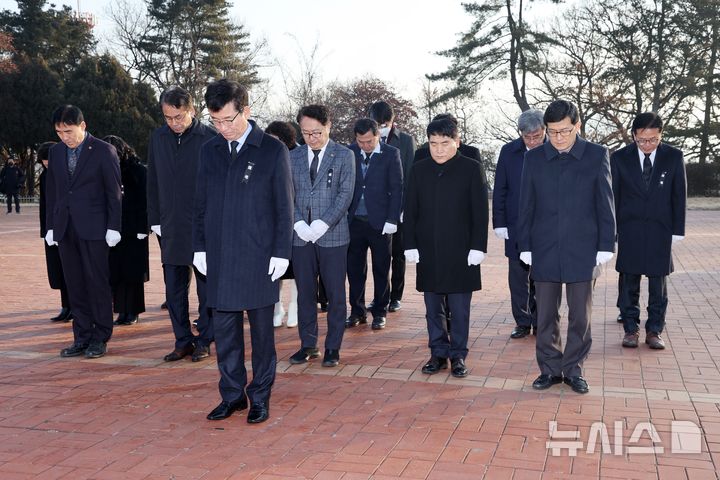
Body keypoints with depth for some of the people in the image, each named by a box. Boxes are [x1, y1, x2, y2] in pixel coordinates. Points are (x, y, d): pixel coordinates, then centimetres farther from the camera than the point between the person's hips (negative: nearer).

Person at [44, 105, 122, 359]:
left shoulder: (104, 151, -3)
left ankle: (100, 338, 9)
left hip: (93, 228, -5)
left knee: (97, 283, -1)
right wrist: (50, 226, 10)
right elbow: (51, 191, 15)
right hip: (65, 229, 5)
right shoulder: (56, 151, 12)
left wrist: (113, 227, -8)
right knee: (75, 285, 7)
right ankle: (82, 337, 15)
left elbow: (114, 192, -4)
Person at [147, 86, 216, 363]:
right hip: (171, 228, 5)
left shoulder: (210, 138, -8)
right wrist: (155, 220, 8)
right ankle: (183, 341, 20)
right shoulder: (158, 138, 6)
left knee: (206, 287, 6)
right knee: (174, 289, 9)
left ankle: (204, 340, 18)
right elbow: (153, 182, 12)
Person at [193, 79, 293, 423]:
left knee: (261, 330, 6)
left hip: (259, 258, -4)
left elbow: (284, 206, -3)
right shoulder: (209, 150, 9)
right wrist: (199, 247, 8)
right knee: (224, 330, 9)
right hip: (219, 257, 4)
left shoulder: (273, 150, -4)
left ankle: (260, 397, 19)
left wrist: (281, 252, -7)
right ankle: (232, 395, 22)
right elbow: (201, 203, 13)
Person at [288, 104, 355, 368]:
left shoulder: (344, 155, 1)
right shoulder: (293, 157, 10)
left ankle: (333, 347, 14)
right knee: (305, 292, 9)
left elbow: (346, 193, -6)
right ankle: (308, 344, 20)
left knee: (335, 294, 3)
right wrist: (299, 223, -9)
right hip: (300, 235, 3)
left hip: (332, 235, -3)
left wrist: (322, 223, -15)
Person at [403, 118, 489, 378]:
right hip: (428, 251, 3)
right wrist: (410, 245, 2)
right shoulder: (419, 170, 8)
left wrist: (478, 247, -8)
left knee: (460, 308, 4)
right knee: (433, 307, 9)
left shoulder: (472, 169, -1)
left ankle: (458, 355, 16)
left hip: (461, 252, -3)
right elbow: (410, 210, 9)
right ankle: (438, 353, 19)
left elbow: (480, 211, -3)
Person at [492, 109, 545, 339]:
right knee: (518, 278, 6)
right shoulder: (509, 152, 1)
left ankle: (540, 323, 20)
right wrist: (499, 223, -2)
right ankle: (522, 322, 17)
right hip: (516, 226, 1)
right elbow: (499, 190, 3)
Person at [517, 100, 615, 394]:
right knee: (546, 315, 8)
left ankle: (573, 369, 21)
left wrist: (605, 247, -4)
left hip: (582, 251, -1)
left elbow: (605, 206, 0)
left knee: (580, 316, 7)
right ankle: (550, 369, 20)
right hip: (544, 251, 1)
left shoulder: (597, 156, 0)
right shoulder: (534, 158, 3)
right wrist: (525, 247, 1)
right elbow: (526, 206, 5)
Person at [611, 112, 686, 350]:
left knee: (658, 283, 5)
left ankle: (654, 330, 16)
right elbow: (613, 196, 3)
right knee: (629, 282, 3)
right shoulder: (620, 158, -1)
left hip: (660, 231, 0)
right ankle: (630, 328, 15)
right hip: (629, 230, 0)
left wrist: (677, 230, 1)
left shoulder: (674, 157, 0)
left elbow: (679, 195, 4)